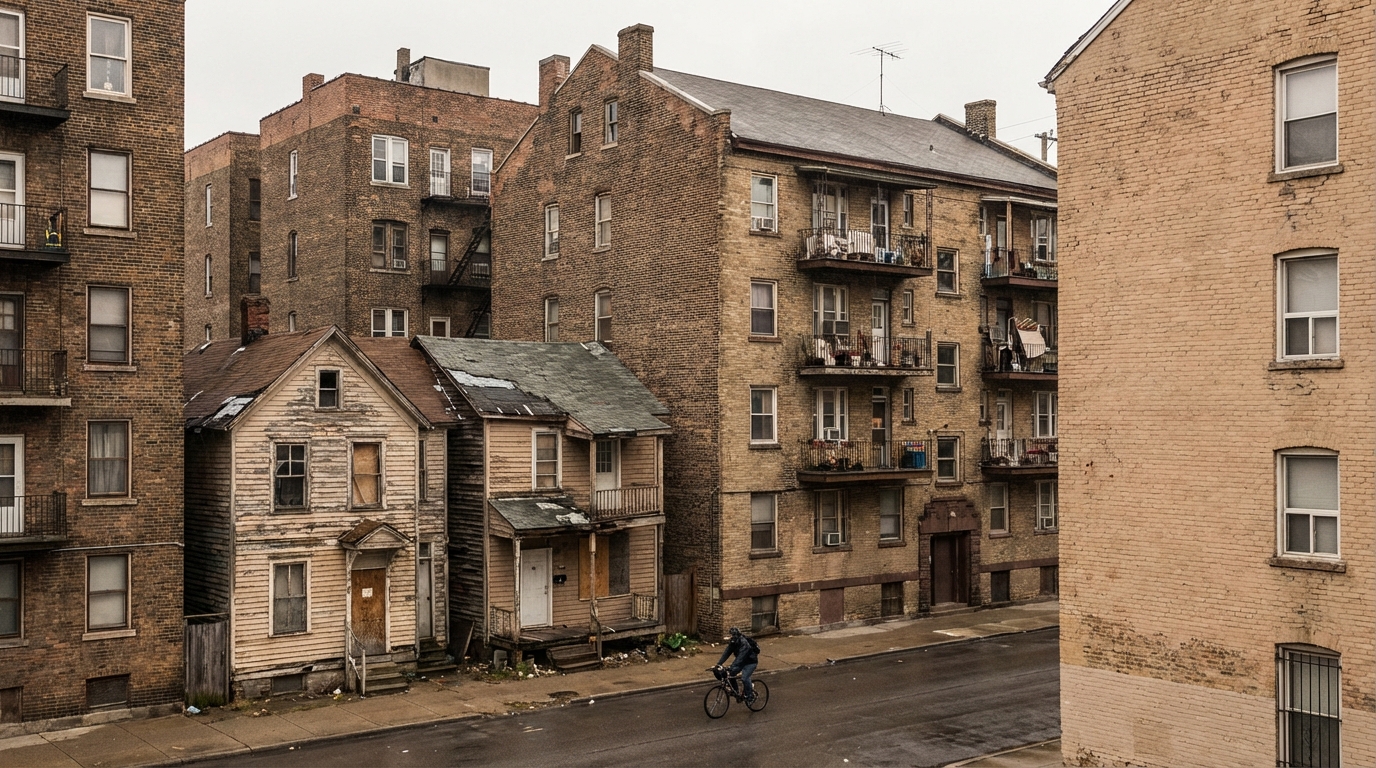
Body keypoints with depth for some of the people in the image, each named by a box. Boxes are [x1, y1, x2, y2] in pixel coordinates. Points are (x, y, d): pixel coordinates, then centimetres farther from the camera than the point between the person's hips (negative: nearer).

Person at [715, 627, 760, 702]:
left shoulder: (744, 644, -33)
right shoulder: (732, 643, -10)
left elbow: (740, 657, -41)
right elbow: (726, 653, -15)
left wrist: (731, 667, -50)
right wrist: (719, 664, -27)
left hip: (751, 662, -8)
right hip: (742, 661, 8)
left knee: (744, 678, -25)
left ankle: (750, 696, -3)